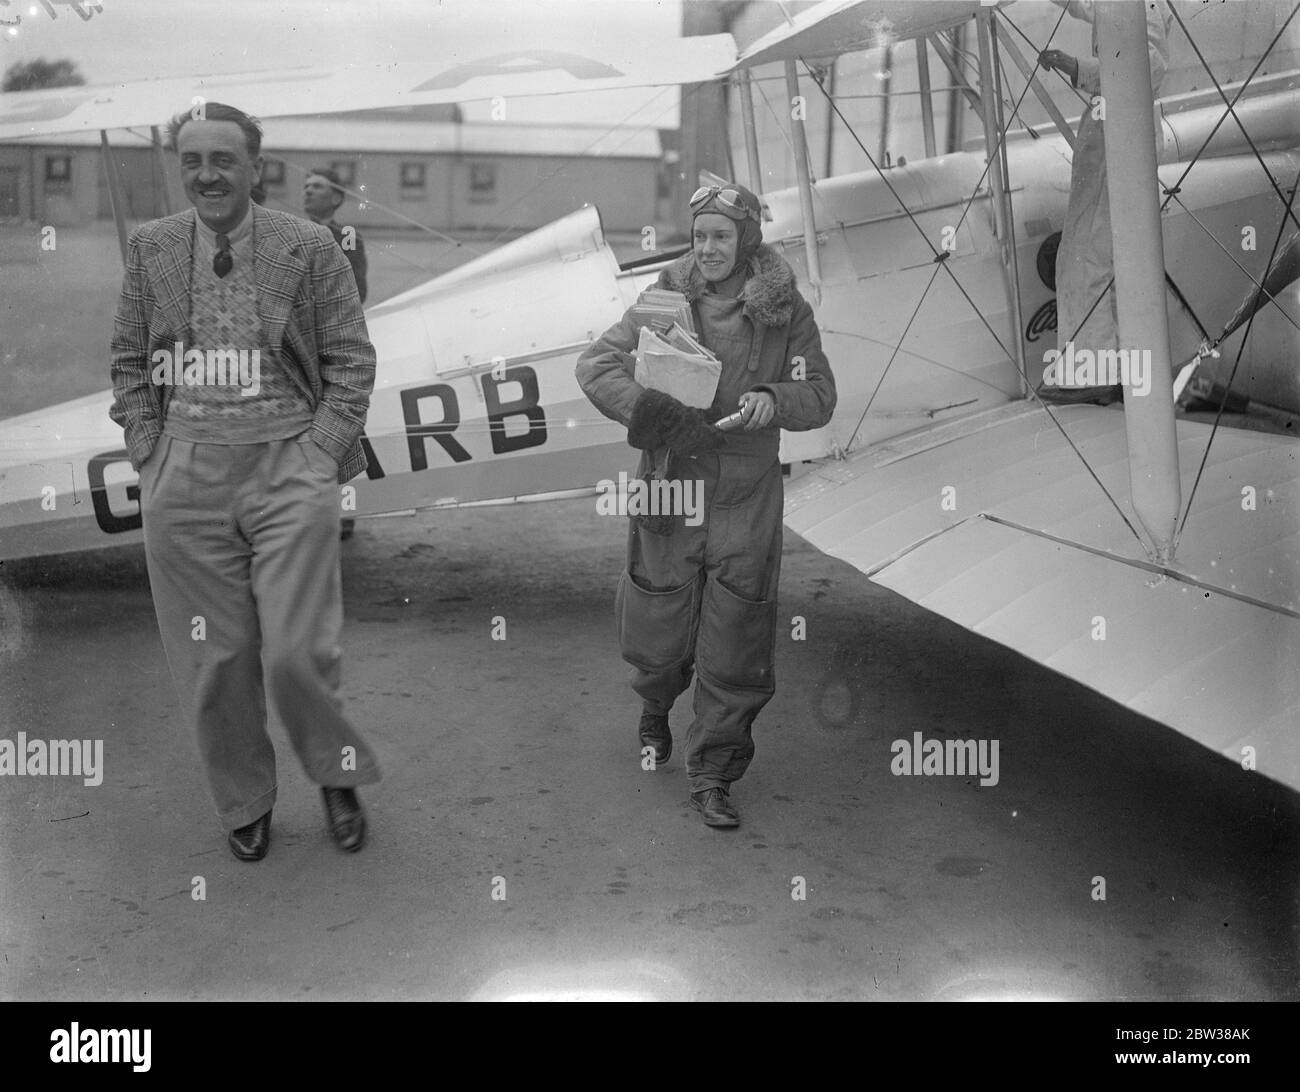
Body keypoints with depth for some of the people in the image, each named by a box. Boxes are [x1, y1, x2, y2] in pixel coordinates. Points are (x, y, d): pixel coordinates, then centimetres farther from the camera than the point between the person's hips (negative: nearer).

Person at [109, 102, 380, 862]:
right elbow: (130, 361, 13)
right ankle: (244, 802, 28)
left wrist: (321, 451, -6)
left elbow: (352, 359, 2)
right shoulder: (151, 248, 8)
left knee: (298, 652, -5)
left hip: (290, 468, -2)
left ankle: (338, 775, 23)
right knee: (214, 661, 7)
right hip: (185, 479, 3)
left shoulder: (309, 247, 0)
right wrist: (150, 452, 3)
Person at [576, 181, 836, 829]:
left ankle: (713, 773, 14)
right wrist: (651, 410, -26)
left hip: (746, 495, 0)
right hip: (668, 483, 1)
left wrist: (775, 399, -20)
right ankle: (654, 710, 46)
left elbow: (819, 397, 3)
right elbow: (597, 363, -8)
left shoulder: (785, 313, -1)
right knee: (658, 628, 11)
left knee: (735, 639, -1)